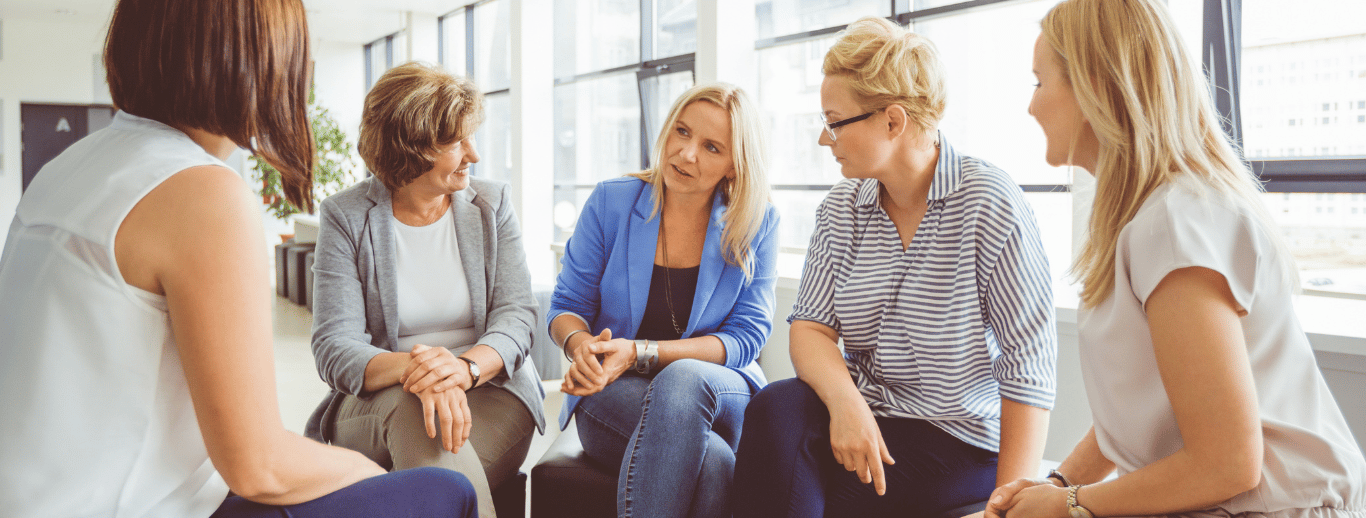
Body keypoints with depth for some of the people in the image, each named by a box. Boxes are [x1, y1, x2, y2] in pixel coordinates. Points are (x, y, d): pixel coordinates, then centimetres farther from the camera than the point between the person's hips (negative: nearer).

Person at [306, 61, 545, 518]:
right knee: (415, 404, -35)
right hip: (375, 407, 0)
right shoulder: (346, 217, 0)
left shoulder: (492, 203, 6)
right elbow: (334, 347, -10)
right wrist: (410, 367, -32)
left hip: (490, 394, 0)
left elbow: (516, 314, -3)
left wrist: (466, 367, -25)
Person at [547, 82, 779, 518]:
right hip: (612, 395, -1)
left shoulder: (757, 224, -1)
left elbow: (745, 337, -6)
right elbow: (566, 306, 6)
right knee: (710, 459, -36)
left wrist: (640, 352, -20)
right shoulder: (611, 202, 0)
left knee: (683, 379, -39)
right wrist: (580, 343, -21)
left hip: (723, 392, 1)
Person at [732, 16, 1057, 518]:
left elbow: (1028, 366, -14)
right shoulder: (840, 208, 4)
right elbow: (810, 326, -1)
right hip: (859, 414, 5)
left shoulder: (990, 204, -13)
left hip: (960, 438, -5)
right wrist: (845, 400, -23)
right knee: (775, 408, -26)